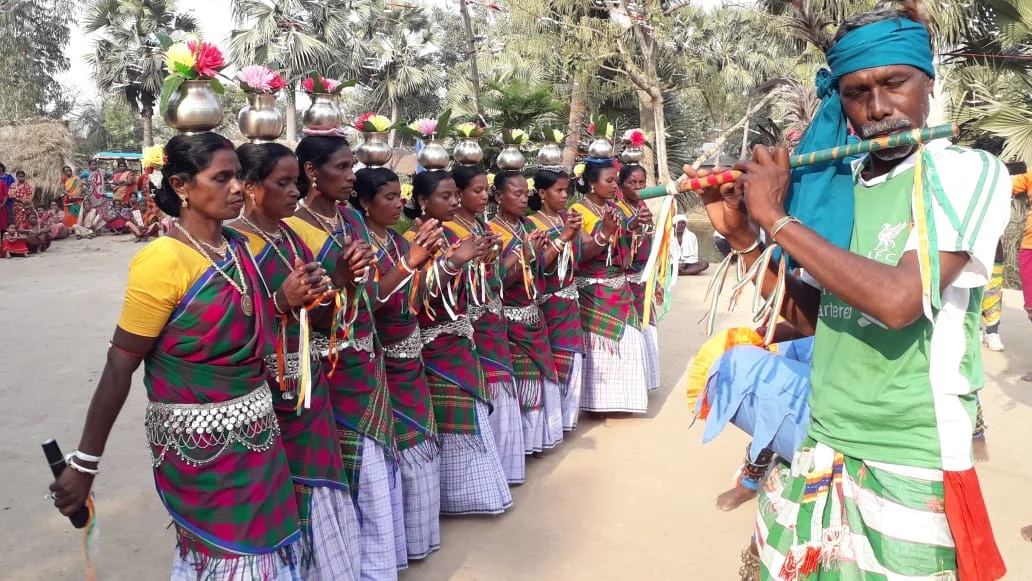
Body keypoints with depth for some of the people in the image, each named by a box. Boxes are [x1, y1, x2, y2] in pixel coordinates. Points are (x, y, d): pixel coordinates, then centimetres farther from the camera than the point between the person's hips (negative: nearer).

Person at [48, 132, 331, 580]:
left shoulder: (240, 247, 2)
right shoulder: (163, 261, -19)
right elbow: (119, 368, -17)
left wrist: (285, 300, -6)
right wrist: (85, 464, -13)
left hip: (255, 432, 7)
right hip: (199, 442, -7)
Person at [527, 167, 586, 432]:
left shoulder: (569, 218, 7)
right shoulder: (532, 223, -10)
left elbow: (579, 256, 5)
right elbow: (542, 266, -19)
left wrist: (576, 235, -11)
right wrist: (563, 236, -25)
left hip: (568, 298, 5)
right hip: (546, 300, -5)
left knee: (570, 356, 6)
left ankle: (564, 413, 22)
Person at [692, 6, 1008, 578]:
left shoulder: (969, 172, -11)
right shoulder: (837, 185, 5)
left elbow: (897, 300, -27)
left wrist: (776, 217, -18)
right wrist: (742, 237, -1)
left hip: (909, 469, -5)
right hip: (818, 453, 5)